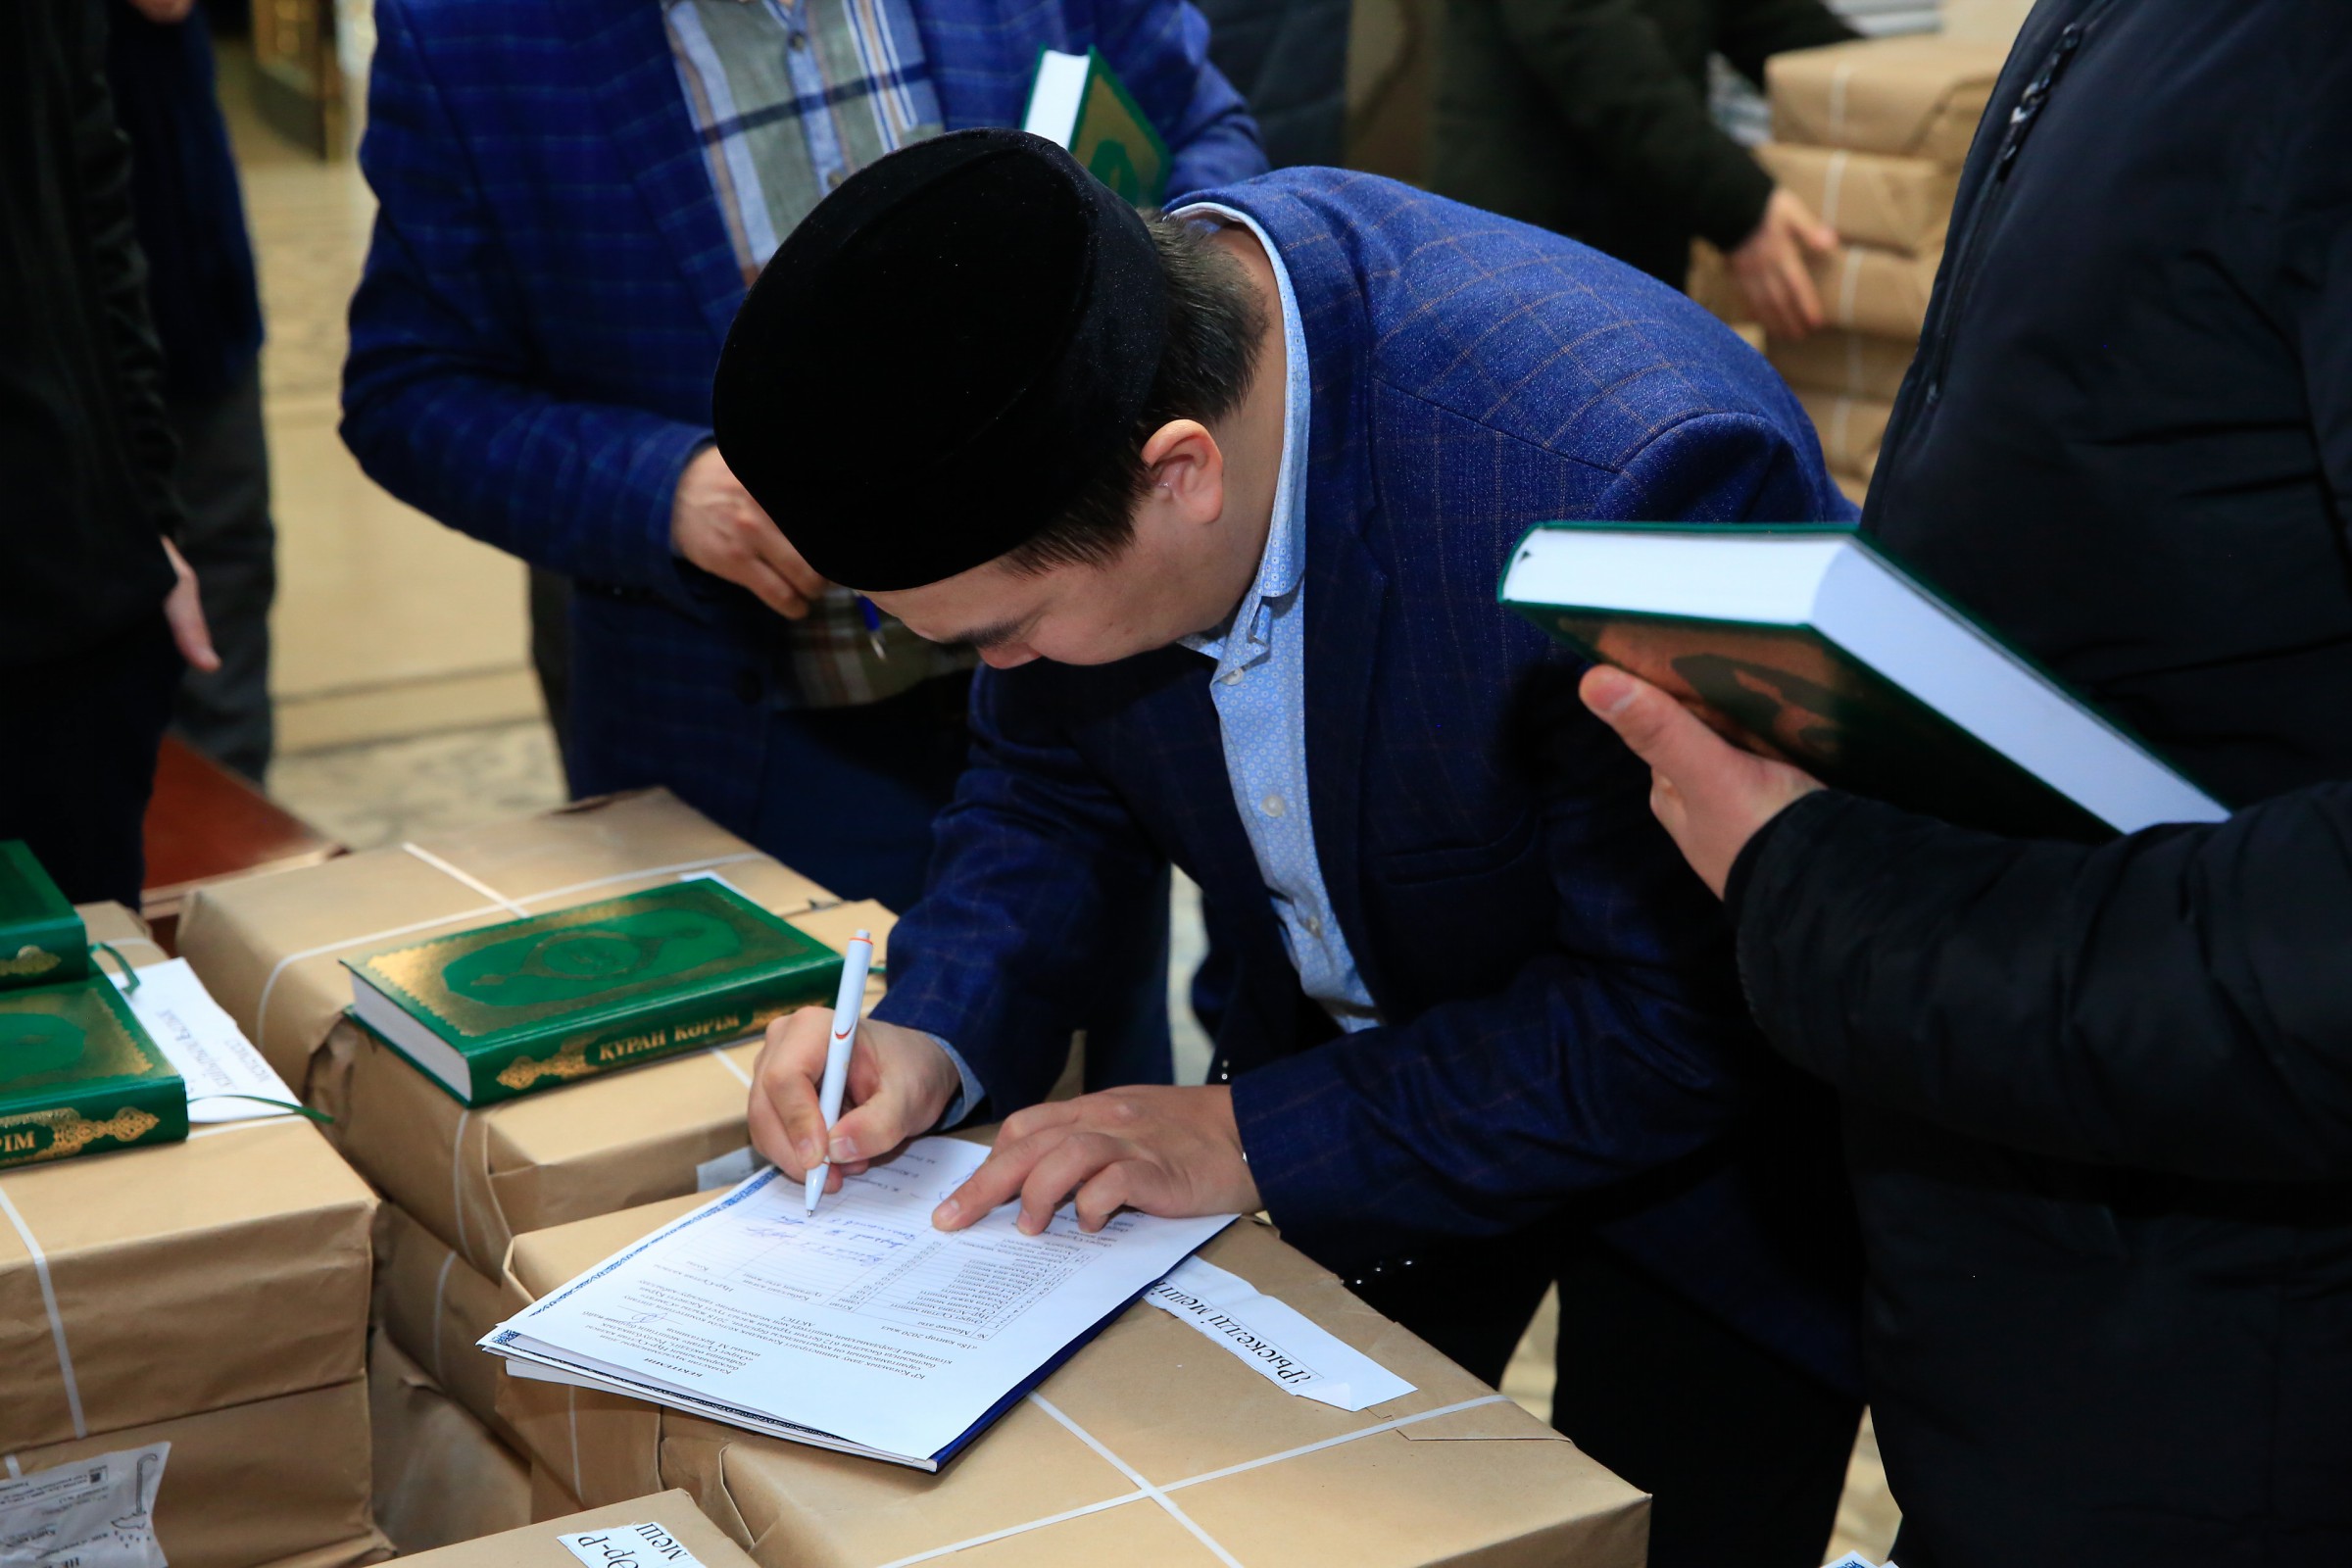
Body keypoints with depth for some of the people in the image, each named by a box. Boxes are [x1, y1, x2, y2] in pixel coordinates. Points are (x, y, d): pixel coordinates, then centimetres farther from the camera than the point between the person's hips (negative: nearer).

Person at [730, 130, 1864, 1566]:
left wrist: (1257, 1137, -27)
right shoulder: (1065, 389, -19)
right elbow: (1053, 779, -1)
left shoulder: (1628, 470, -40)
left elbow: (1687, 1015, -30)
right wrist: (940, 1034, -18)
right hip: (1333, 1059, 6)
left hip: (1703, 1119, -5)